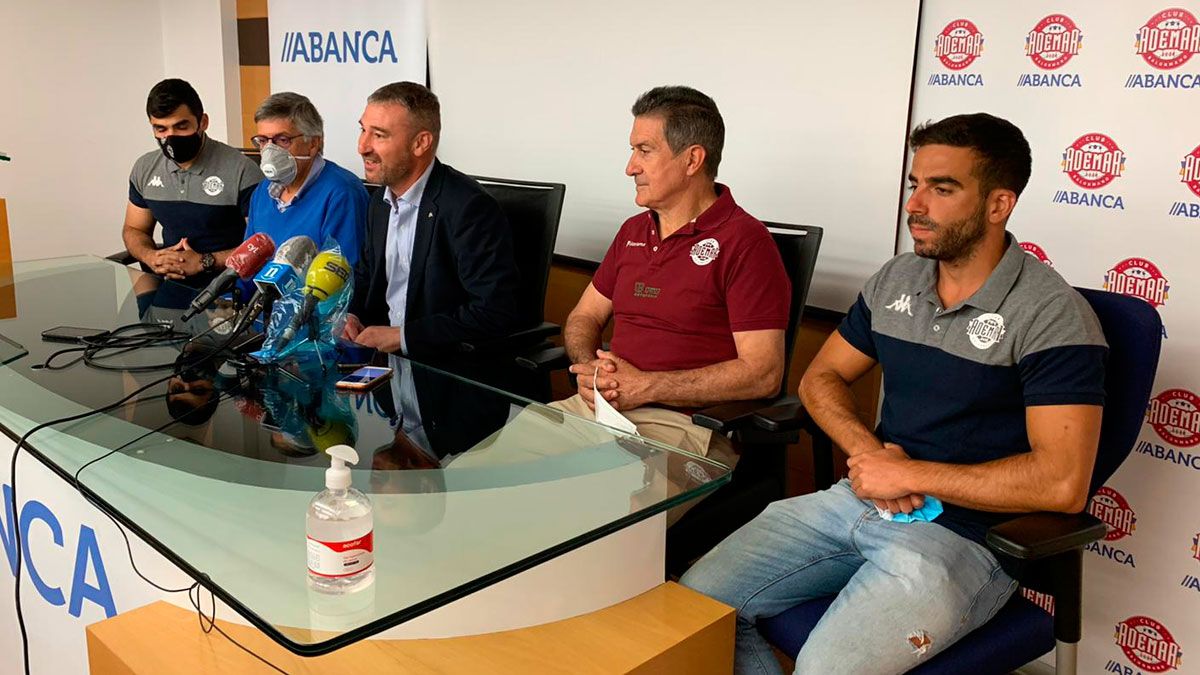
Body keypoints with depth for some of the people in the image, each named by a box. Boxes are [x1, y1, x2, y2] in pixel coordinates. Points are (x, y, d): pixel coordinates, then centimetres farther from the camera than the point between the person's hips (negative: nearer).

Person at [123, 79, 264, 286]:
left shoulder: (241, 171, -11)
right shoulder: (144, 169, 10)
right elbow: (133, 230, 22)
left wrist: (204, 262, -19)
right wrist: (150, 257, -1)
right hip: (167, 283, 6)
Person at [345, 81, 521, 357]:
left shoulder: (469, 207, -18)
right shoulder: (382, 198, 9)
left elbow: (496, 312, -23)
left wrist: (401, 336, -20)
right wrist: (350, 315, 2)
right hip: (383, 353, 8)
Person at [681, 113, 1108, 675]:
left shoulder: (1053, 317, -14)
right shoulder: (895, 280, 7)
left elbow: (1062, 483, -22)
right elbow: (821, 377, 15)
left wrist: (908, 473, -16)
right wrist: (868, 451, -6)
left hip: (964, 533, -6)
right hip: (861, 499, 6)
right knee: (697, 600, -7)